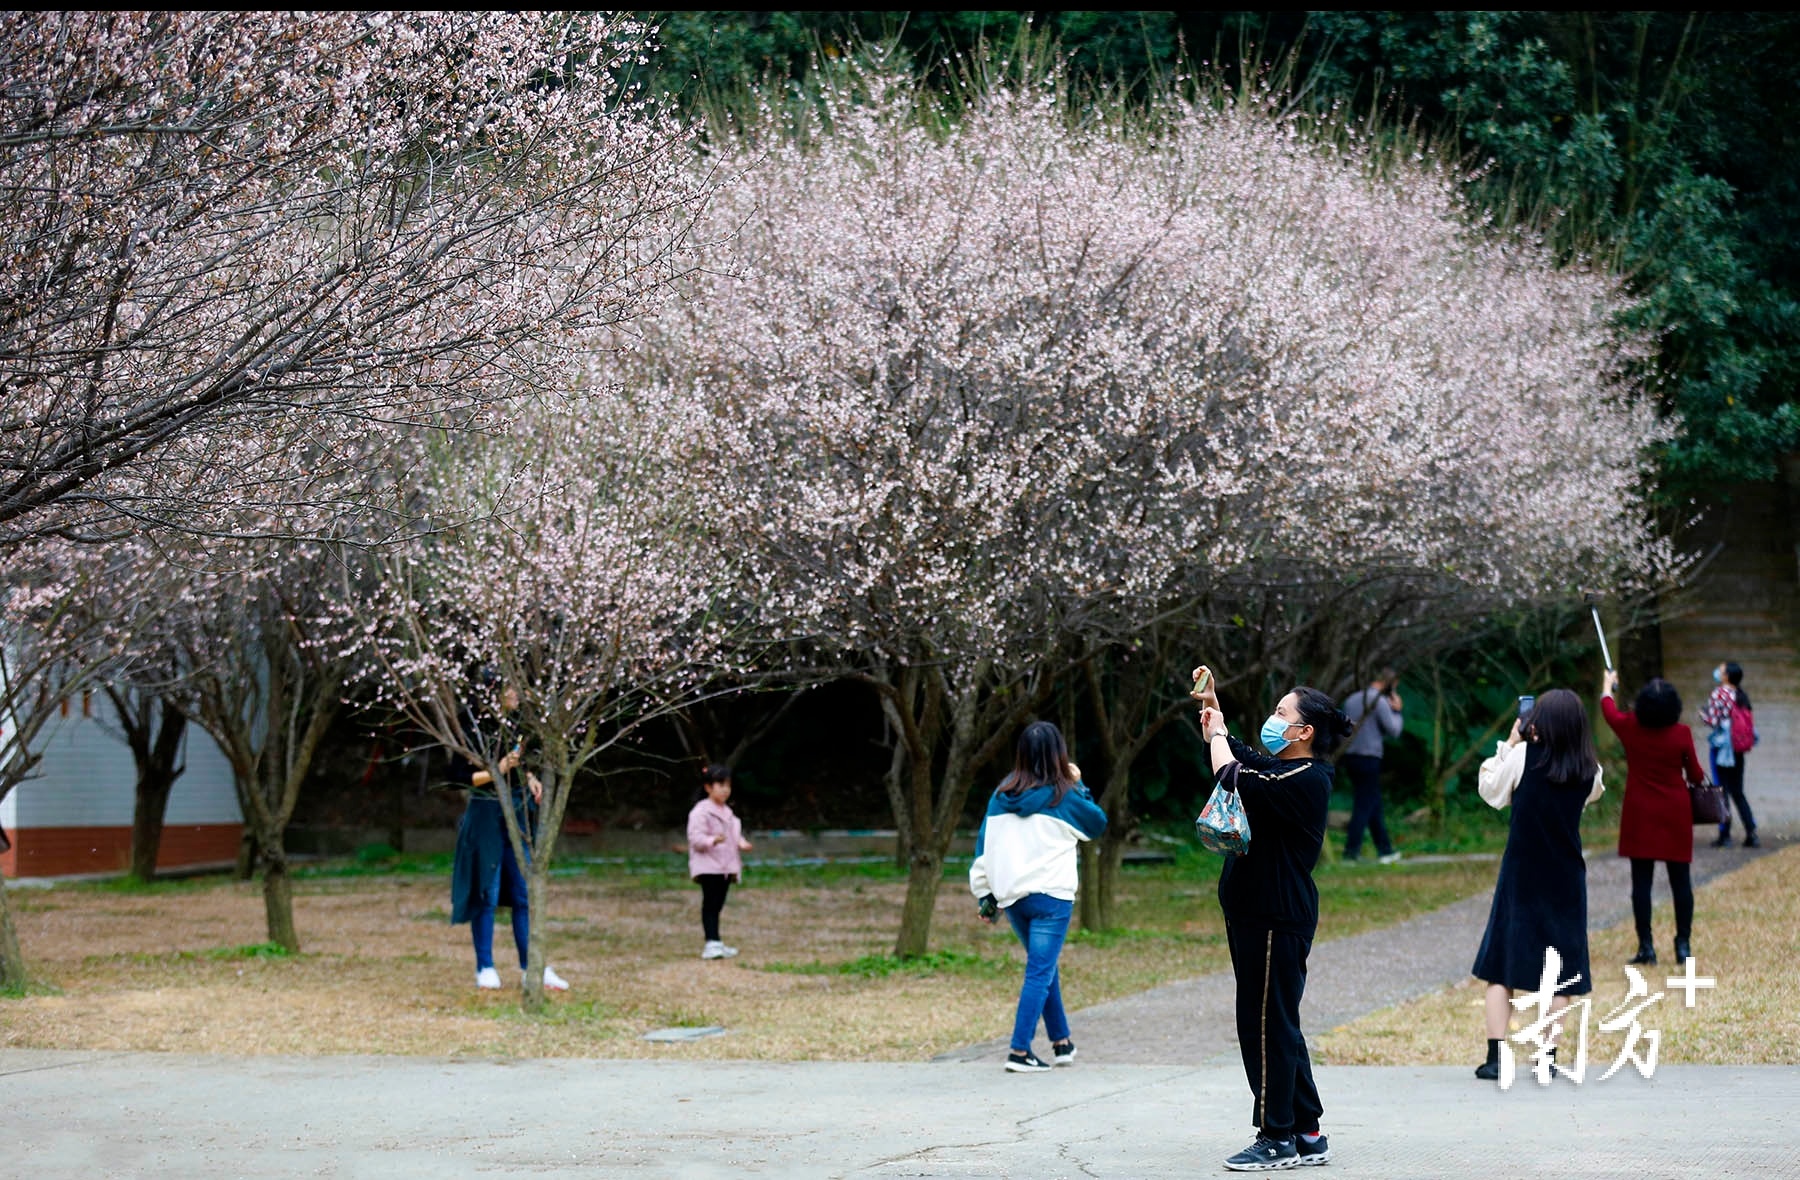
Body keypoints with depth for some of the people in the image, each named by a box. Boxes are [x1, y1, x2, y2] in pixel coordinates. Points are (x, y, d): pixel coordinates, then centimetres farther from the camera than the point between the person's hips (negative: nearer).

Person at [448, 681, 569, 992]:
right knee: (487, 894, 1)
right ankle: (485, 968, 12)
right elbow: (458, 775, -13)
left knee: (525, 893, 6)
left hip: (517, 814, 6)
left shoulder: (515, 723, 7)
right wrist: (496, 771, -20)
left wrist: (529, 778, 4)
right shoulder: (474, 726, -13)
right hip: (486, 816, -6)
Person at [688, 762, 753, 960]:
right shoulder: (701, 812, -11)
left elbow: (734, 834, 24)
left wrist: (741, 843, 3)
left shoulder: (727, 812, 15)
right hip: (708, 866, -8)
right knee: (710, 904, -10)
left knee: (717, 905, 12)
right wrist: (713, 840, -35)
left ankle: (715, 943, 17)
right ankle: (712, 943, -14)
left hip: (726, 866, 8)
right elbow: (695, 837, -18)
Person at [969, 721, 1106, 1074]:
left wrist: (986, 897, 11)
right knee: (1040, 972, -4)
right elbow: (1098, 823, 12)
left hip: (1010, 896, 5)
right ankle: (1019, 1051, -11)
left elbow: (983, 847, 7)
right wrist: (1079, 786, 21)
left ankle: (1061, 1041, 28)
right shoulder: (1063, 796, -5)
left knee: (1044, 967, 21)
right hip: (1050, 896, -5)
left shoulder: (1001, 797, 7)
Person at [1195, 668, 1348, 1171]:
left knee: (1266, 1025, -5)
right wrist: (1209, 703, 14)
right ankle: (1307, 1135, 20)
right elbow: (1234, 755, 29)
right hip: (1255, 916, 10)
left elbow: (1232, 780, -25)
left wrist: (1215, 734, -7)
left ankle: (1277, 1138, 2)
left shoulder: (1307, 781, -17)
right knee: (1276, 1026, 14)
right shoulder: (1278, 769, 14)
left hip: (1277, 921, -10)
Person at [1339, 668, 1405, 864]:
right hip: (1369, 758, -8)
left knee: (1374, 805, 15)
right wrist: (1396, 711, 4)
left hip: (1350, 757, 8)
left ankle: (1385, 850, 20)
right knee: (1364, 806, -2)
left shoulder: (1351, 699, 13)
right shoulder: (1380, 701, -11)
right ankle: (1350, 852, -4)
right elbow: (1394, 730, -11)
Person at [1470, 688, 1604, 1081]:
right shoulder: (1588, 771, -3)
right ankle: (1549, 1055, 6)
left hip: (1521, 876, -2)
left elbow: (1490, 790, 2)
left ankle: (1495, 1057, -2)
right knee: (1559, 970, 9)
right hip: (1565, 879, 2)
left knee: (1501, 968, 5)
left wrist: (1509, 743, 6)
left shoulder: (1523, 757, -10)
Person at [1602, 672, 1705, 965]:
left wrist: (1608, 684, 35)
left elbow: (1608, 707, 15)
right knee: (1680, 880, 7)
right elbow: (1696, 775, -1)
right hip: (1675, 814, 0)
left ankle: (1646, 946, 2)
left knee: (1641, 880, 3)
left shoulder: (1630, 728, -7)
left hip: (1640, 813, 0)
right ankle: (1683, 944, 9)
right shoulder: (1682, 733, -10)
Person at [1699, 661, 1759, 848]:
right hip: (1738, 749, 6)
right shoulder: (1742, 696, 7)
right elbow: (1749, 722, 9)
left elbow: (1712, 720, -16)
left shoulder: (1719, 693, -12)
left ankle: (1725, 835, 1)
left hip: (1722, 747, -6)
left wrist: (1702, 712, 3)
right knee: (1737, 792, 12)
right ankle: (1751, 834, 5)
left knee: (1722, 791, 1)